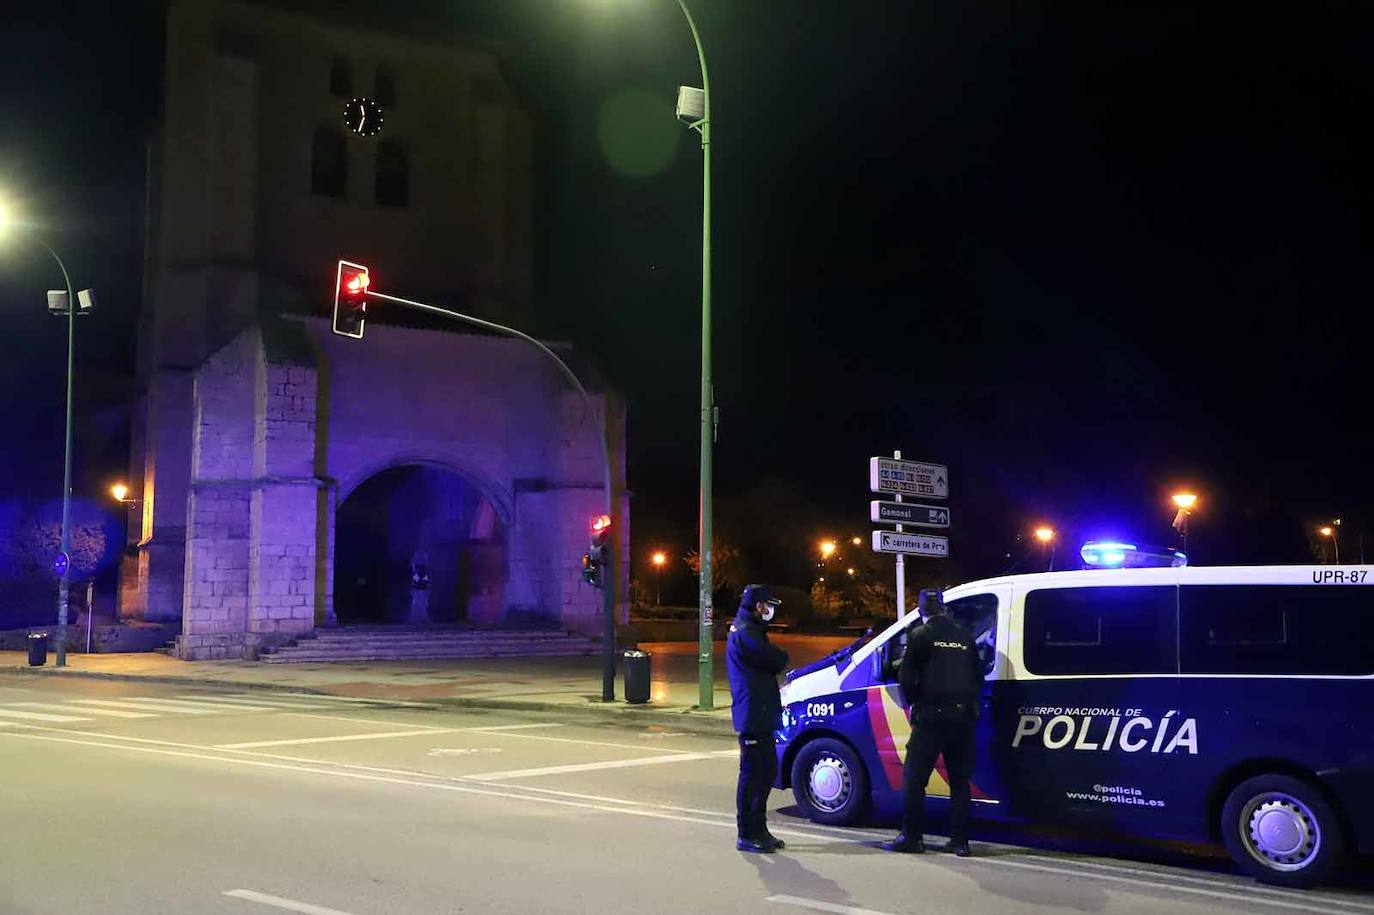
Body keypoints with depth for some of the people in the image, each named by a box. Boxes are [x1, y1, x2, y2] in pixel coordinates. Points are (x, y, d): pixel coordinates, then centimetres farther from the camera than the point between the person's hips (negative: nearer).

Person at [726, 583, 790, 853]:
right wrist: (779, 657, 3)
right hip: (753, 716, -11)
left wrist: (776, 660, -3)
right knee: (752, 774, -5)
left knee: (767, 771, 16)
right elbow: (777, 660, -17)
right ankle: (747, 835, 2)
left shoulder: (749, 630, 19)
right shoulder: (746, 633, -16)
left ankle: (758, 829, 25)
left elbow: (775, 662, 17)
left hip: (760, 716, 11)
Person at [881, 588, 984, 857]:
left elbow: (906, 675, -7)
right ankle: (959, 840, 9)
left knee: (915, 778, 3)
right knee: (960, 780, 10)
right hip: (963, 716, 5)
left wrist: (913, 701, 8)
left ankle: (912, 836, 3)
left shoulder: (920, 635, -3)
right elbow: (978, 676, 15)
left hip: (931, 714, -5)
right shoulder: (964, 636, 12)